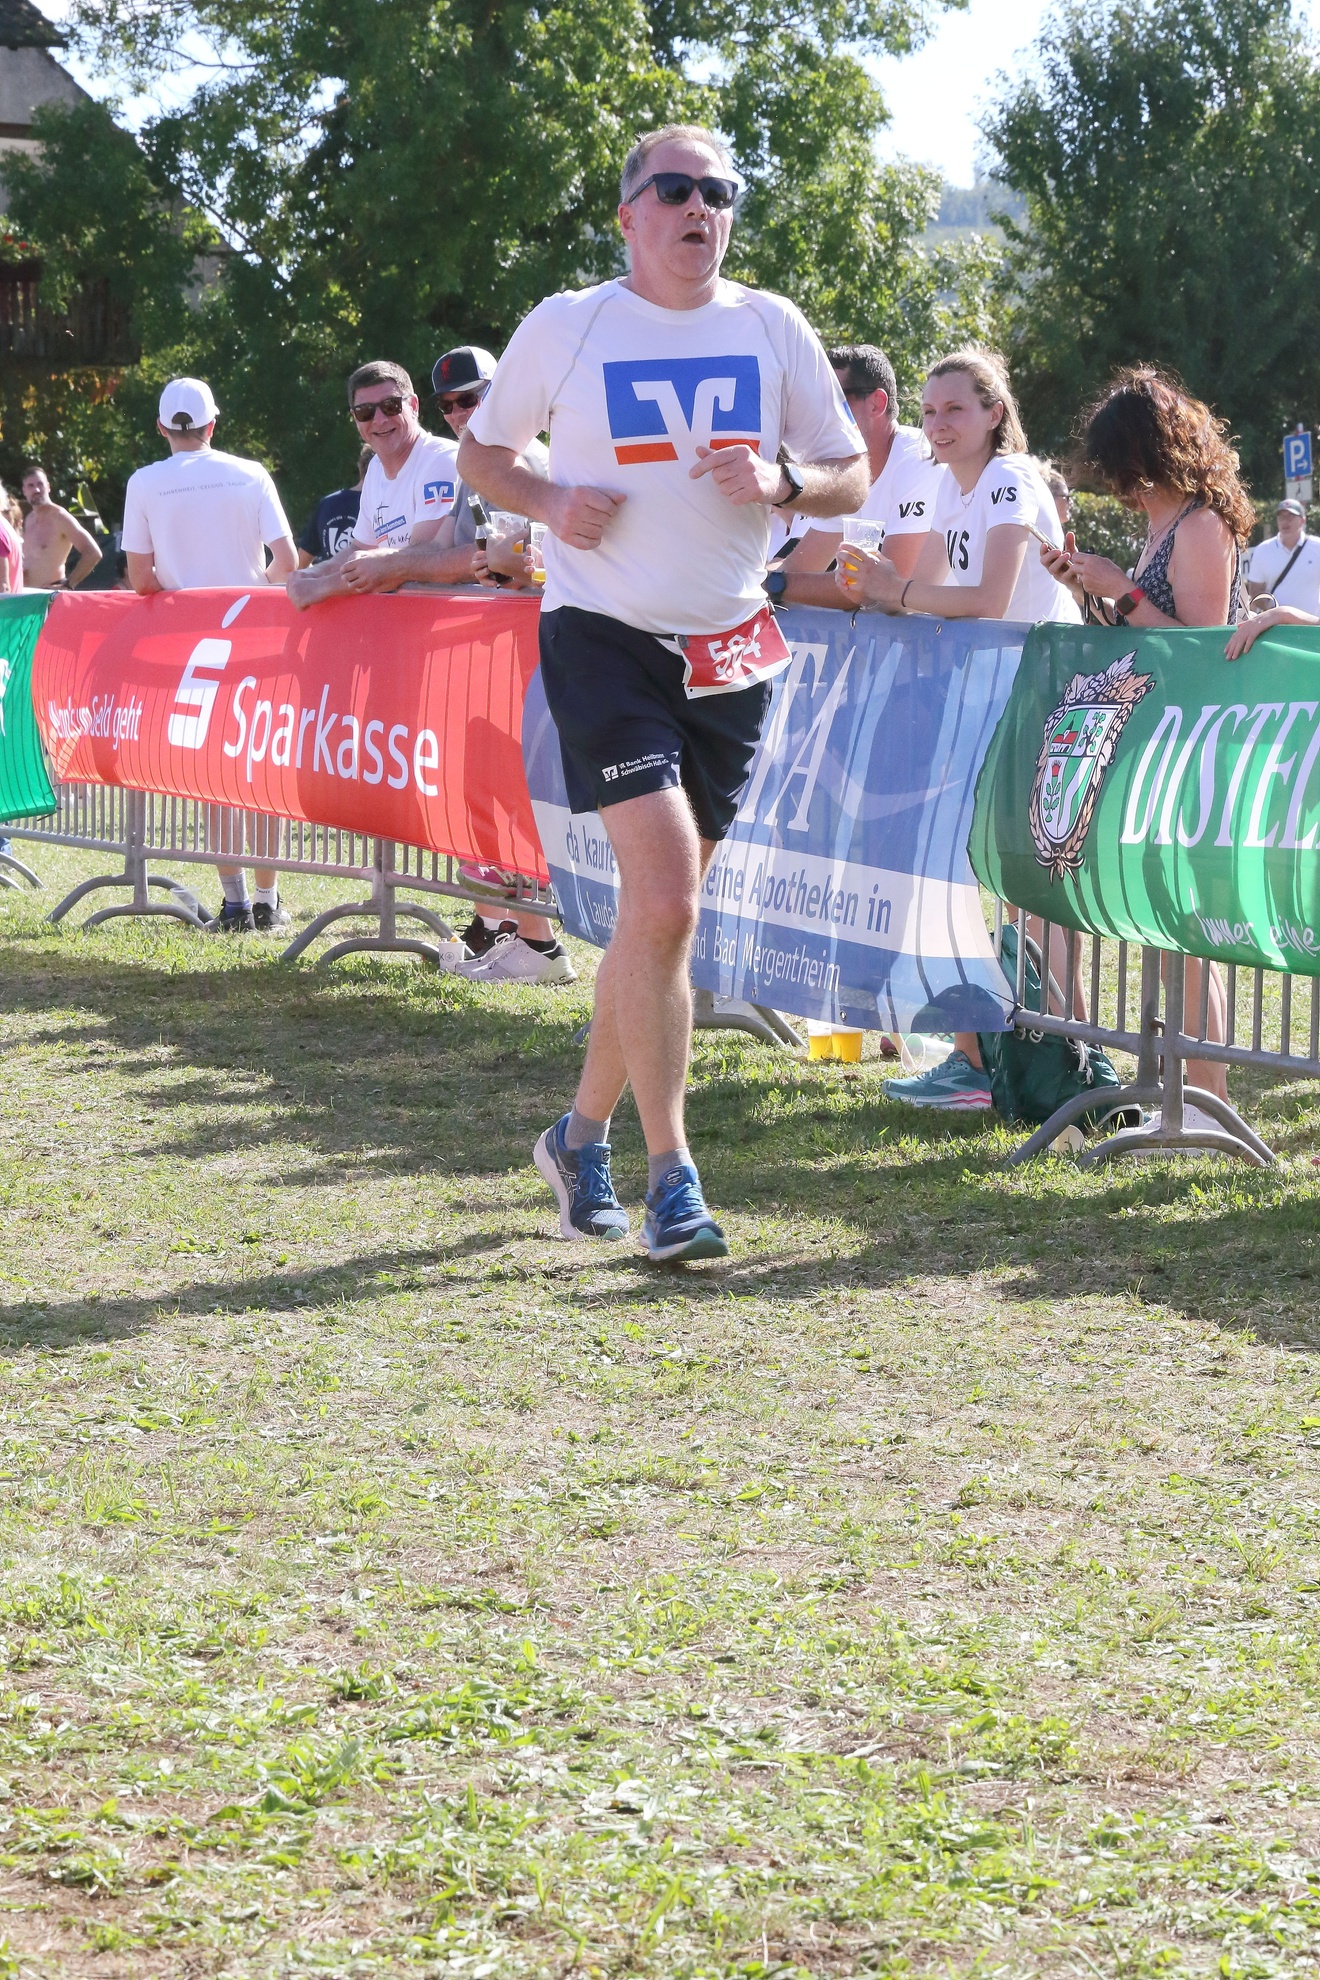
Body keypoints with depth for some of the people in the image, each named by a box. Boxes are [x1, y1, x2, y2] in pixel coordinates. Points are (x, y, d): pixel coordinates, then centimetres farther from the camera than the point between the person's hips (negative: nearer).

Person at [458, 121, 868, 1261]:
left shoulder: (773, 328, 6)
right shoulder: (566, 325, 0)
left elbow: (853, 481, 11)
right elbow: (482, 453, 12)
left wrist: (781, 479, -11)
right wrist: (548, 500, -9)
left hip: (729, 652, 4)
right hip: (604, 639, -4)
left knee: (661, 912, 10)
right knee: (665, 896, -18)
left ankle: (583, 1135, 28)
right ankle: (671, 1178, -13)